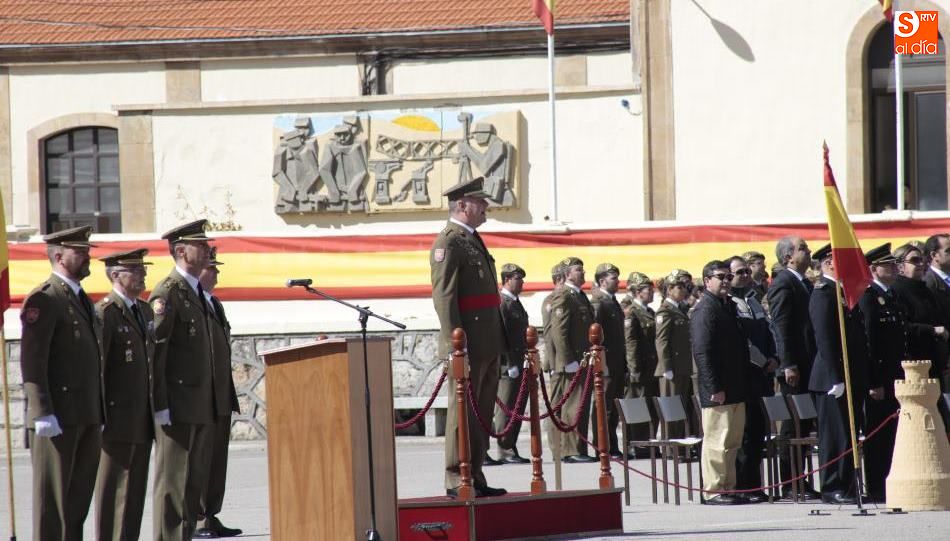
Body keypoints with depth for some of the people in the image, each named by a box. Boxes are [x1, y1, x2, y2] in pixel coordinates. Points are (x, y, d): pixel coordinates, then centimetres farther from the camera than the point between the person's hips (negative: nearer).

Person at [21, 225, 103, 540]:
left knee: (79, 498, 9)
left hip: (87, 419, 9)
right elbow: (31, 359, -16)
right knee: (52, 498, -5)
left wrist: (100, 415, 20)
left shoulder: (82, 301, 20)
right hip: (56, 419, -9)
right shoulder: (43, 300, -9)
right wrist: (43, 414, -22)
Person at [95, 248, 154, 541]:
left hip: (143, 418, 8)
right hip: (118, 415, -8)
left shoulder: (145, 311, 15)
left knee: (136, 485, 9)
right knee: (112, 485, -3)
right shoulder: (105, 313, -11)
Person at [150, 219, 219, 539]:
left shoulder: (196, 292, 18)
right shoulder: (167, 293, -11)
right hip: (177, 406, -9)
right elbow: (154, 352, -16)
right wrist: (160, 406, -21)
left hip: (201, 408, 9)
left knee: (196, 480, 11)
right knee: (172, 481, -7)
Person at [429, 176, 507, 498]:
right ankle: (457, 481, -4)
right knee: (464, 413, -6)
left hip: (488, 346, 10)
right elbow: (444, 298, -17)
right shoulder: (448, 243, -11)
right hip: (468, 346, -10)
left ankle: (475, 477, 16)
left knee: (482, 413, 11)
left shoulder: (473, 240, 19)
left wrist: (499, 341, 20)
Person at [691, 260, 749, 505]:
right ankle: (714, 491, -1)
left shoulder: (729, 306, 16)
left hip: (735, 389, 9)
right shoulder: (705, 310, -12)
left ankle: (728, 488, 19)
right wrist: (715, 388, -21)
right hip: (718, 391, -9)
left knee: (732, 442, 13)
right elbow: (702, 352, -18)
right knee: (717, 441, -5)